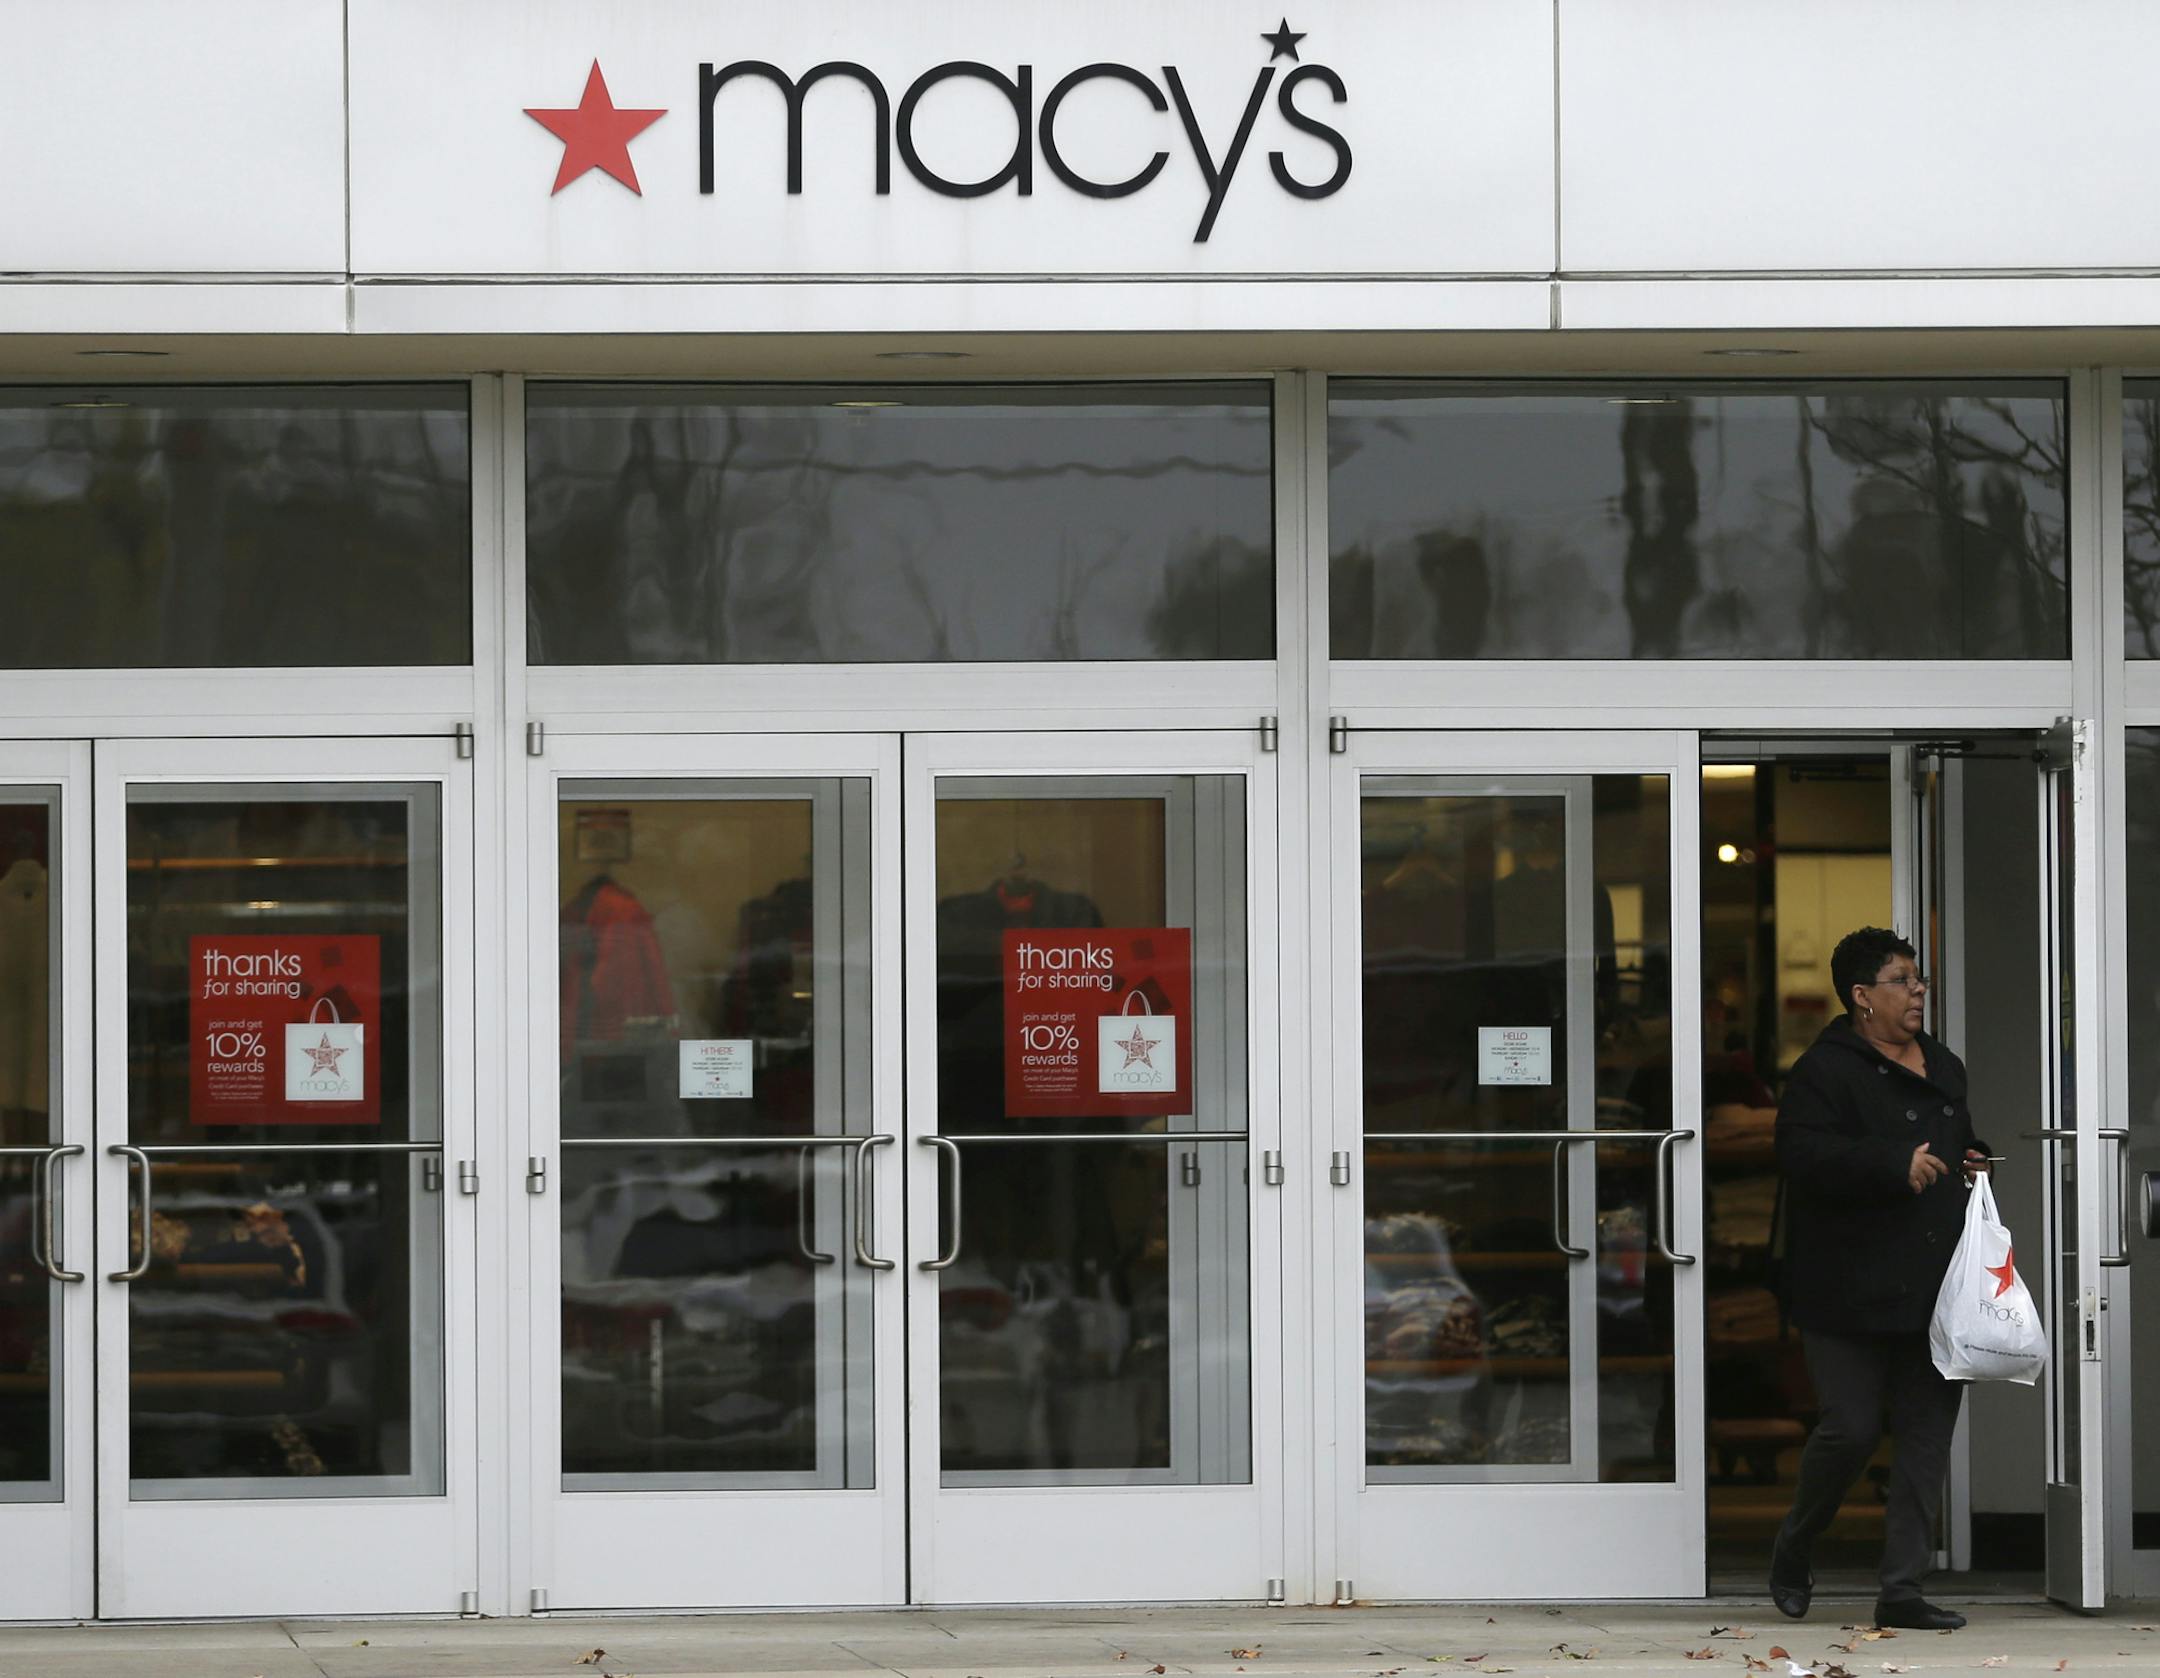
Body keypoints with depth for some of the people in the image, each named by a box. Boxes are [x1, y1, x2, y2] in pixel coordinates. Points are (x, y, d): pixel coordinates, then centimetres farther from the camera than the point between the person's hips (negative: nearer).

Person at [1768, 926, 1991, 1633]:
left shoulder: (1943, 1068, 18)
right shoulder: (1825, 1071, -7)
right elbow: (1804, 1156, -21)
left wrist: (1975, 1163, 12)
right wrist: (1897, 1164, -25)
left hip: (1932, 1289, 7)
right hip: (1852, 1290, -7)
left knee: (1927, 1436, 2)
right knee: (1851, 1429, -8)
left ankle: (1902, 1588, 6)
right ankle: (1793, 1551, 18)